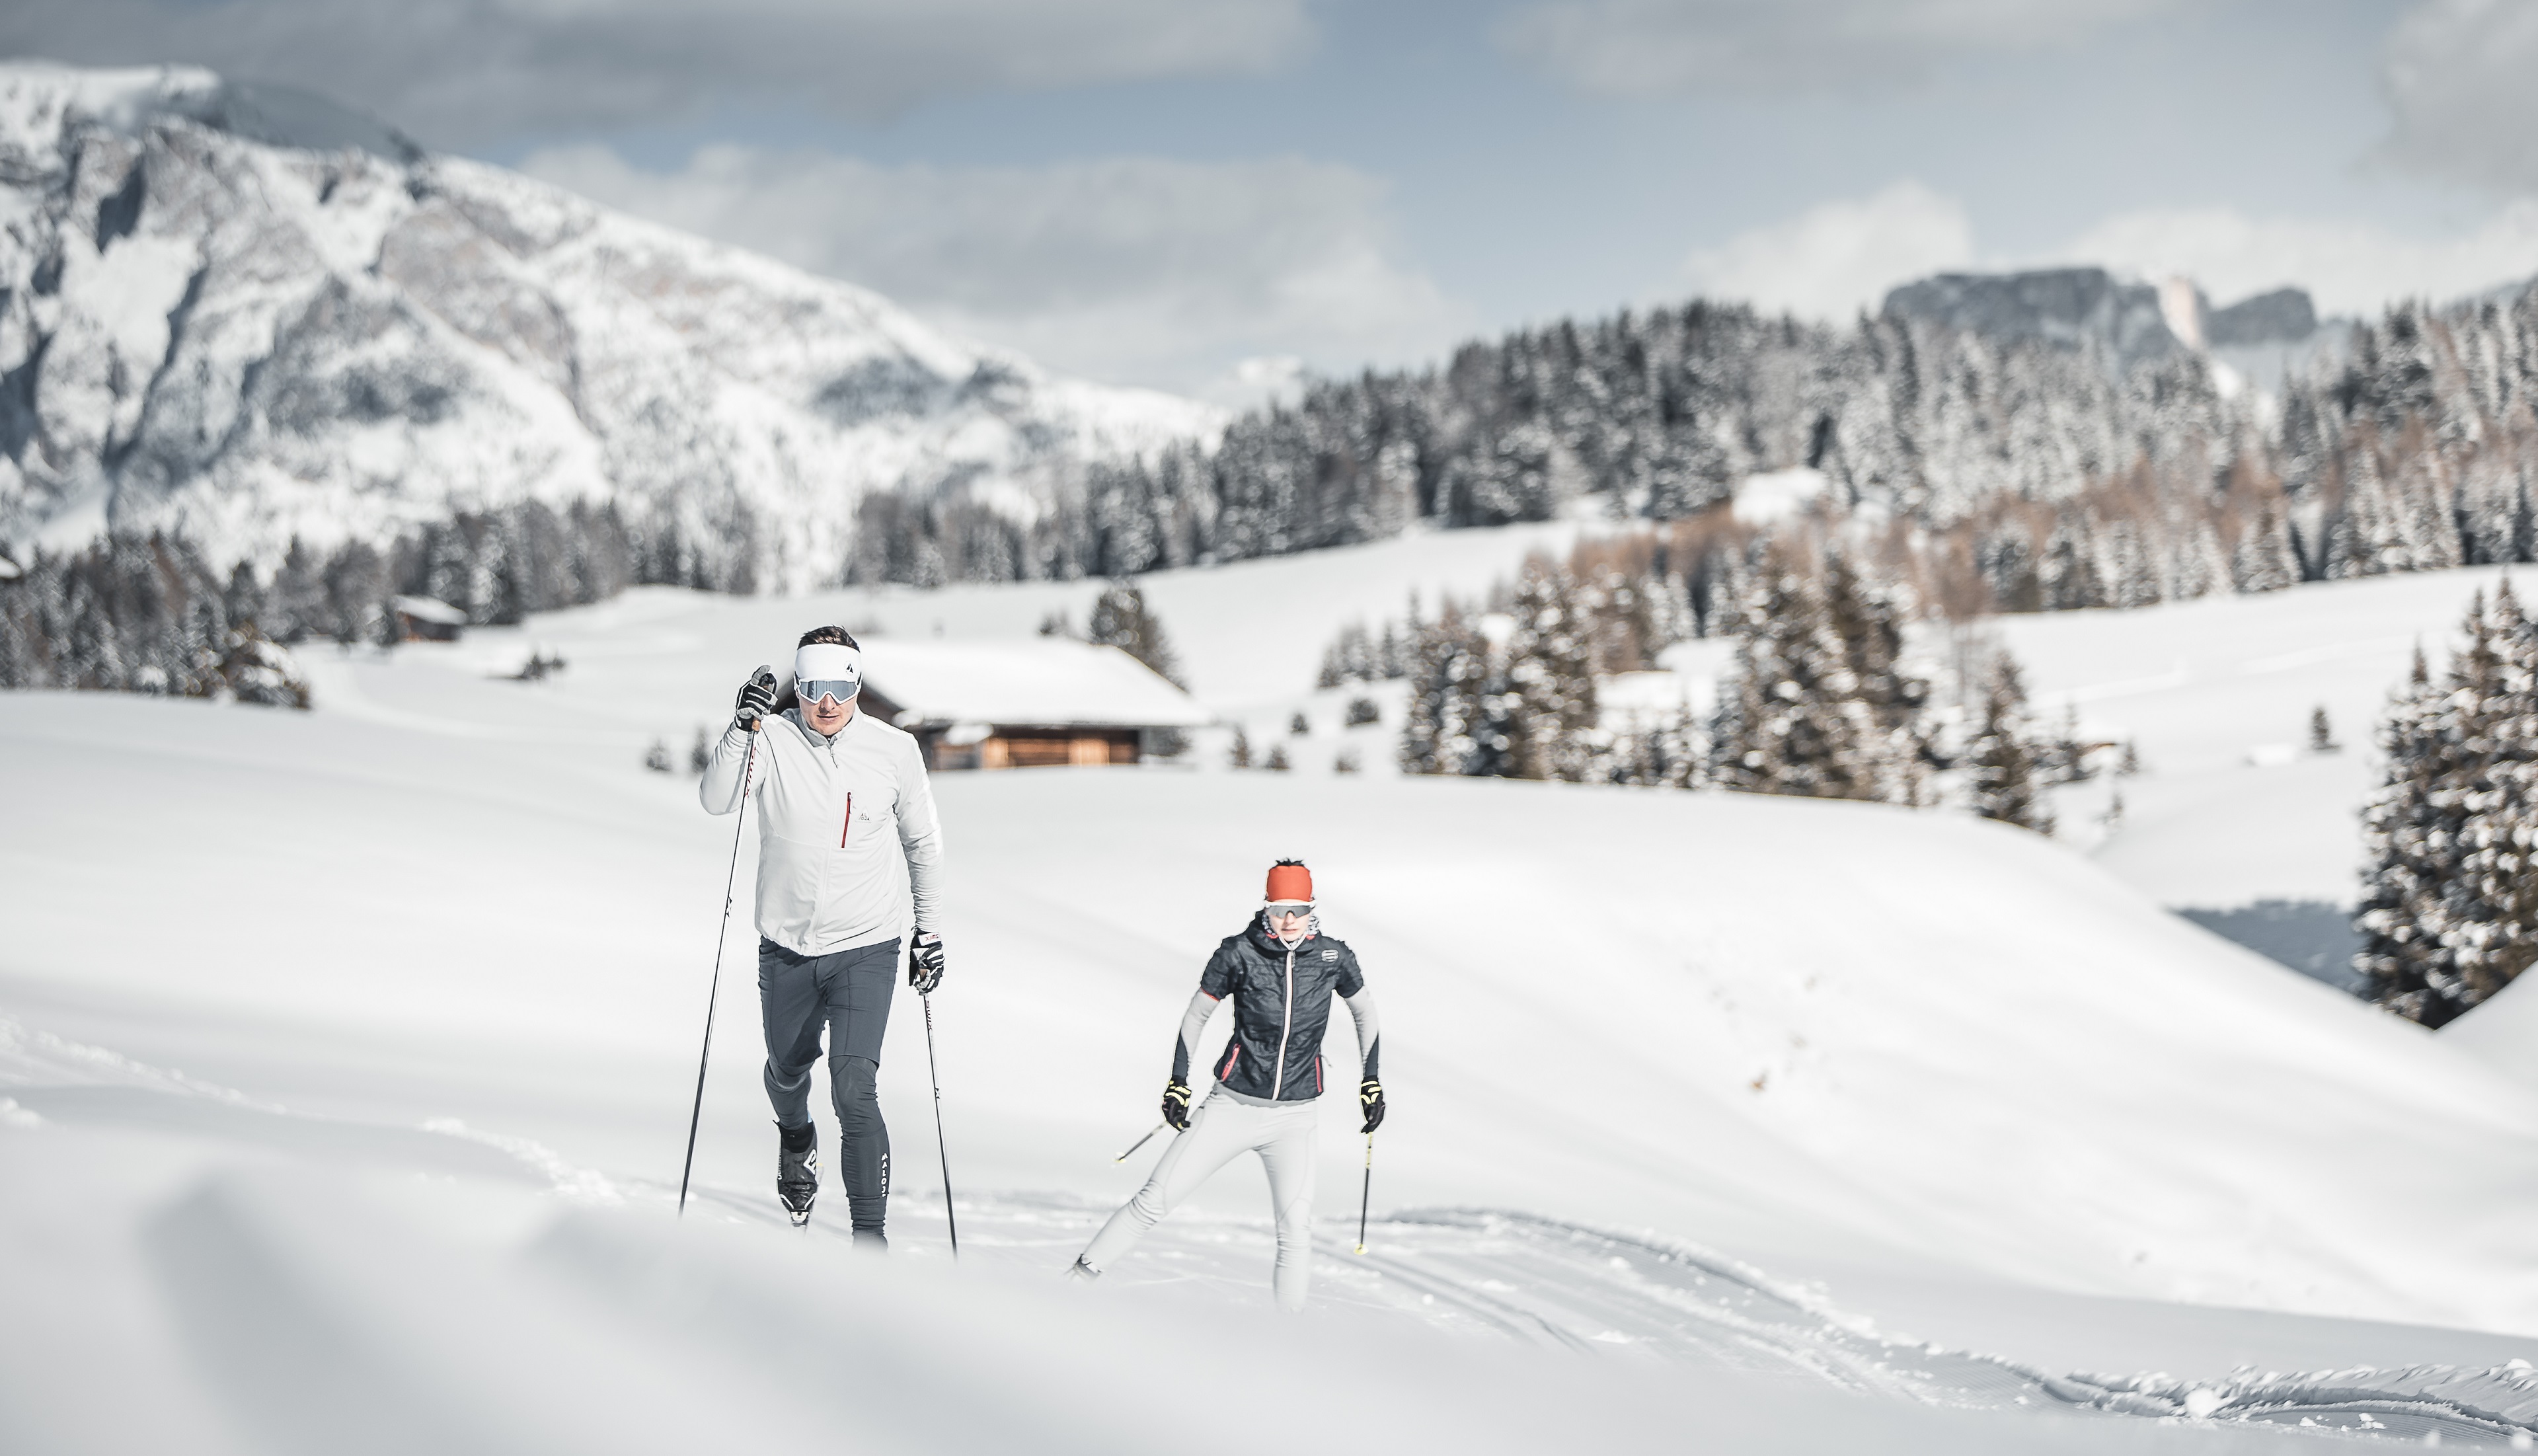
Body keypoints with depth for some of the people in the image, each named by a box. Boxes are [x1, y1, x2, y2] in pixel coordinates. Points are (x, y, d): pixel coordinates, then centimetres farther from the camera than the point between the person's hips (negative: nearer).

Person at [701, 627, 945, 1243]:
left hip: (866, 949, -2)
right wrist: (743, 727, -37)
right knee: (787, 1069, 23)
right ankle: (796, 1140, 58)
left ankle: (871, 1237, -14)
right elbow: (716, 800, -24)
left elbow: (923, 841, 8)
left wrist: (928, 931, 11)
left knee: (854, 1089, -17)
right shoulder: (773, 740, -9)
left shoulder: (894, 749, -6)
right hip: (786, 949, 2)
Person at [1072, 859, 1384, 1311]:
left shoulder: (1333, 956, -4)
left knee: (1297, 1234, -9)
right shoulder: (1239, 952, -9)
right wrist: (1178, 1082, 1)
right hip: (1232, 1105, -1)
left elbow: (1365, 1013, 15)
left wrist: (1370, 1082, 13)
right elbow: (1196, 1015, 5)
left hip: (1293, 1119, 1)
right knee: (1154, 1201, -5)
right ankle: (1078, 1277, 5)